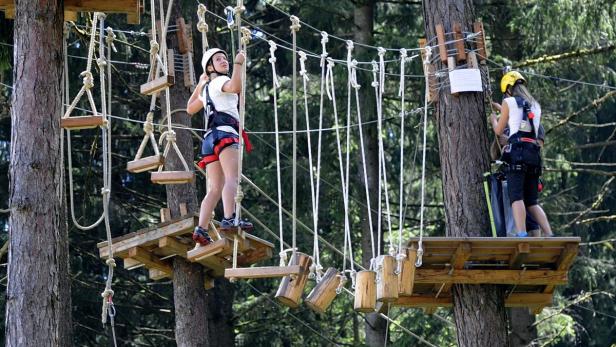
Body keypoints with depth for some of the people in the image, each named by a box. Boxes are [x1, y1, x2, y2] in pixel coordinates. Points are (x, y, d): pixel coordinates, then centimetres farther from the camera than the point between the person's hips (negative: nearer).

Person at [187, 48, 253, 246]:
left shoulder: (207, 88, 30)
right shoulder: (220, 81, 5)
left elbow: (190, 109, 45)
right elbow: (235, 86, -19)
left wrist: (199, 85, 49)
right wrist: (239, 63, -12)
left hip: (210, 137, 9)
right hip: (224, 132, -9)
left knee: (216, 188, 2)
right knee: (232, 178, -27)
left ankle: (201, 229, -11)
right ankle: (229, 219, -48)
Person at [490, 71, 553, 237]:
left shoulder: (509, 102, 7)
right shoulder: (535, 105, 24)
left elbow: (499, 131, 14)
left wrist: (493, 118, 35)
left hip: (517, 153, -6)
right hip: (534, 154, 6)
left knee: (516, 197, -15)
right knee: (532, 202, 9)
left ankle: (522, 236, -31)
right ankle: (551, 237, -2)